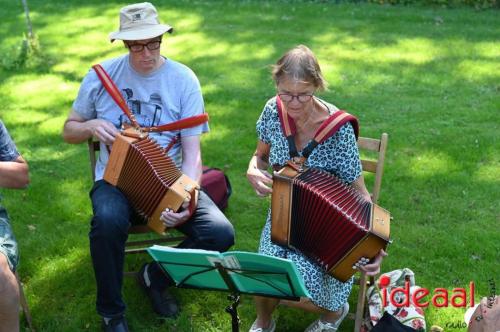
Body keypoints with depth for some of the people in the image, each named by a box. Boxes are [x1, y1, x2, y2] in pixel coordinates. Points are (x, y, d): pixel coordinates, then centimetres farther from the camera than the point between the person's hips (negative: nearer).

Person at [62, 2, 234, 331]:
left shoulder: (183, 79, -4)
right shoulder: (102, 75, -1)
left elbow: (192, 152, -7)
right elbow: (69, 131, 11)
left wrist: (188, 199, -24)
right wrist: (91, 126, -13)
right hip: (116, 179, -1)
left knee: (221, 233, -22)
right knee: (109, 221, -36)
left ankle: (156, 277, 9)